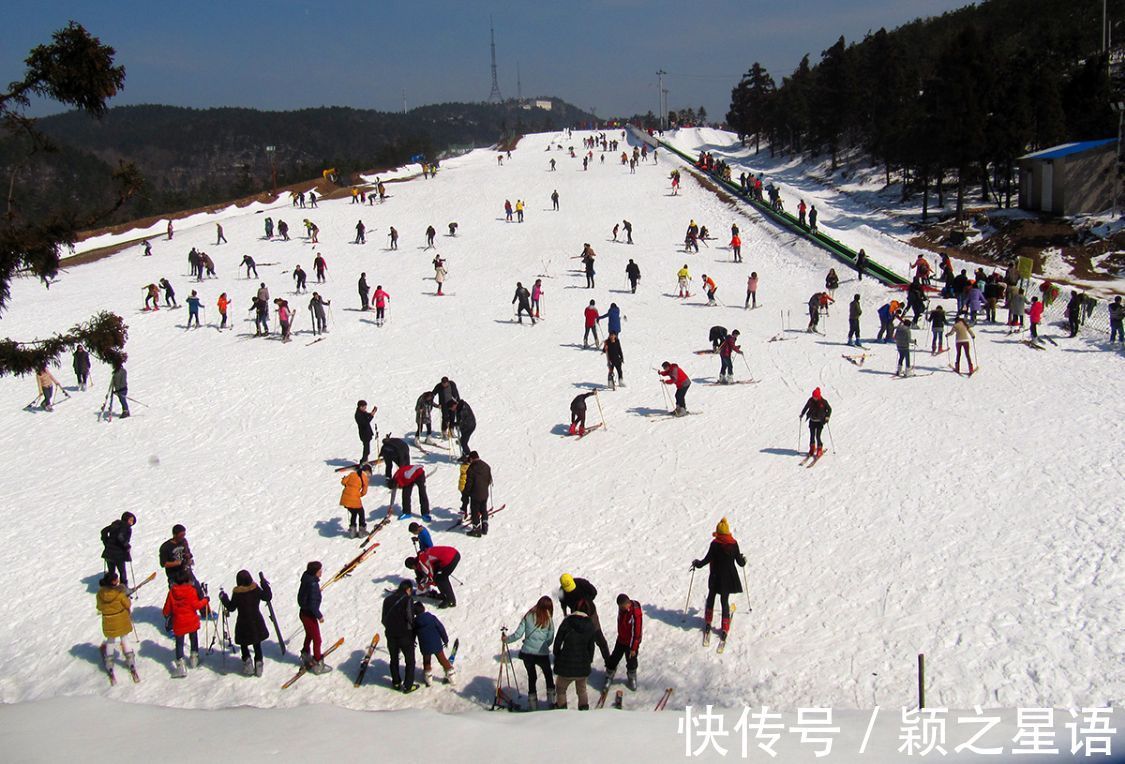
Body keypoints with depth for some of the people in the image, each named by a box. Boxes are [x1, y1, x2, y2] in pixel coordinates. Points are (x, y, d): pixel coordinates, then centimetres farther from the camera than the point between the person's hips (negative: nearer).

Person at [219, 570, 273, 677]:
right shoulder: (256, 589, -11)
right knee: (257, 645, 17)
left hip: (243, 624, -2)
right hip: (257, 623, 2)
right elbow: (268, 597, -2)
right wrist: (265, 585, 9)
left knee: (244, 644, 17)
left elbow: (231, 607, -6)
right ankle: (258, 664, 14)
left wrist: (223, 598, 8)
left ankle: (247, 661, 2)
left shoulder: (237, 593, -15)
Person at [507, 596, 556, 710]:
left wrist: (507, 639, 11)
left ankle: (532, 704, 19)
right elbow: (550, 640, 1)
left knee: (531, 677, 17)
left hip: (527, 652, 1)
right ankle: (551, 702, 24)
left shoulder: (528, 616, -3)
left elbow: (518, 634, -5)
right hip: (542, 654, -1)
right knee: (548, 675, 21)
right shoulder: (549, 620, -4)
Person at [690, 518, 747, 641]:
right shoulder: (734, 544, -6)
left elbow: (707, 559, -13)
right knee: (725, 601, 11)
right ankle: (724, 629, 7)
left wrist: (697, 563, 5)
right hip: (729, 578, 2)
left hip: (716, 577, -2)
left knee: (711, 597, 21)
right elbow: (740, 562, 1)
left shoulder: (715, 544, -15)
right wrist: (744, 561, 25)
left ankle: (708, 623, 27)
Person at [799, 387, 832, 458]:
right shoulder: (810, 400, -6)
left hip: (820, 422, -4)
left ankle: (819, 450, 8)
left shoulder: (823, 402, -14)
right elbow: (806, 407, 12)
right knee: (812, 436, 8)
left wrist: (827, 417, -16)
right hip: (812, 421, 4)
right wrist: (802, 414, 11)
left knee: (818, 437, -8)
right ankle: (812, 449, 25)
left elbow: (829, 409, -3)